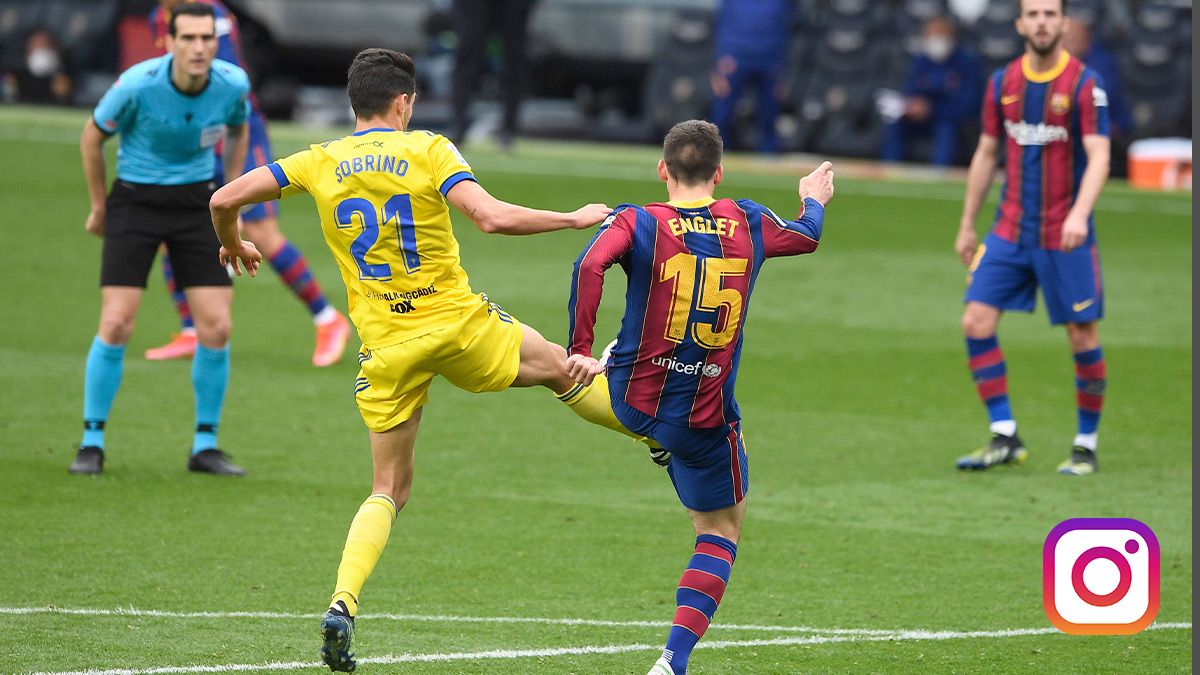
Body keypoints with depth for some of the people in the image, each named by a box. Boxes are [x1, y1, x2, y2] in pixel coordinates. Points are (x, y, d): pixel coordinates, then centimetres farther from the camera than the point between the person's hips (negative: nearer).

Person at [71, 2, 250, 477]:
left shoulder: (233, 84, -13)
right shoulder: (137, 85, -22)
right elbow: (92, 137, -3)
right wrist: (99, 207, 5)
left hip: (196, 202, 3)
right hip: (136, 201, -3)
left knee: (216, 328, -5)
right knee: (116, 326, -12)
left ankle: (205, 446, 10)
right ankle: (92, 443, 3)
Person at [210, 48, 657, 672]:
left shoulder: (318, 163, 2)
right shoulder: (427, 151, -6)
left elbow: (224, 201, 2)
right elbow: (491, 218, -19)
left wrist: (233, 244, 24)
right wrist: (576, 219, -7)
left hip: (386, 349, 3)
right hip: (456, 322, -3)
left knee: (389, 490, 12)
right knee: (562, 369, 23)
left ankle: (341, 604, -7)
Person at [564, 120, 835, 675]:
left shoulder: (637, 223, -7)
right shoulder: (748, 223, 2)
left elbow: (590, 265, -27)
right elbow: (806, 236, 24)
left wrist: (580, 350, -22)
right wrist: (814, 198, 47)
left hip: (632, 399, -1)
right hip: (707, 420, 1)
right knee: (722, 531, 12)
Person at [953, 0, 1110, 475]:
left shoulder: (1085, 85, -8)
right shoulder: (1002, 83, 6)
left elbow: (1099, 157, -16)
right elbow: (986, 155, 15)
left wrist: (1079, 214, -32)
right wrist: (967, 226, 15)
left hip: (1065, 235, -4)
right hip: (1010, 230, 4)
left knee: (1082, 337, 0)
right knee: (976, 321, -7)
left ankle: (1086, 446, 14)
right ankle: (1004, 438, 0)